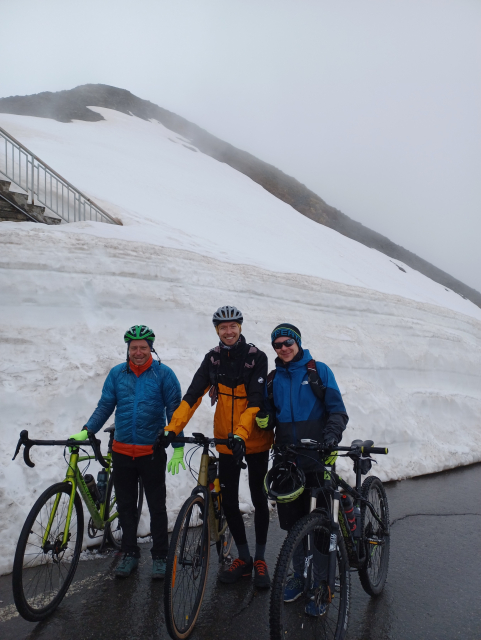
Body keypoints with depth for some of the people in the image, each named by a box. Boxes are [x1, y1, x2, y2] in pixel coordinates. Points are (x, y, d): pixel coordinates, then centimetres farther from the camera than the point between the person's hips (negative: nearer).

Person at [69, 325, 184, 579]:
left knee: (157, 507, 7)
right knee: (126, 505, 14)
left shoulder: (164, 374, -5)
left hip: (152, 452, -3)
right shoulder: (116, 374, 4)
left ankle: (160, 556, 22)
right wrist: (86, 431, -6)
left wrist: (178, 446, -12)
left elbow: (174, 409, -6)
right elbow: (105, 406, 7)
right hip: (122, 452, 3)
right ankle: (130, 553, 30)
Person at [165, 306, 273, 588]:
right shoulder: (212, 359, 0)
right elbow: (193, 395, -7)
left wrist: (241, 434, -32)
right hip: (226, 442, 4)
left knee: (259, 500, 8)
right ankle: (244, 558, 27)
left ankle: (260, 560, 25)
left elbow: (256, 401, -19)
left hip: (255, 441, -3)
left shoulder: (256, 357, -11)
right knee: (229, 502, 9)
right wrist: (172, 428, -18)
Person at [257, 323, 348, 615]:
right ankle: (300, 575, 31)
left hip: (317, 458, -4)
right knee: (293, 522, 12)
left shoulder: (319, 370, -1)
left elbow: (337, 410, -4)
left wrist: (331, 435, -21)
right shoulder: (274, 379, 12)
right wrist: (264, 419, -7)